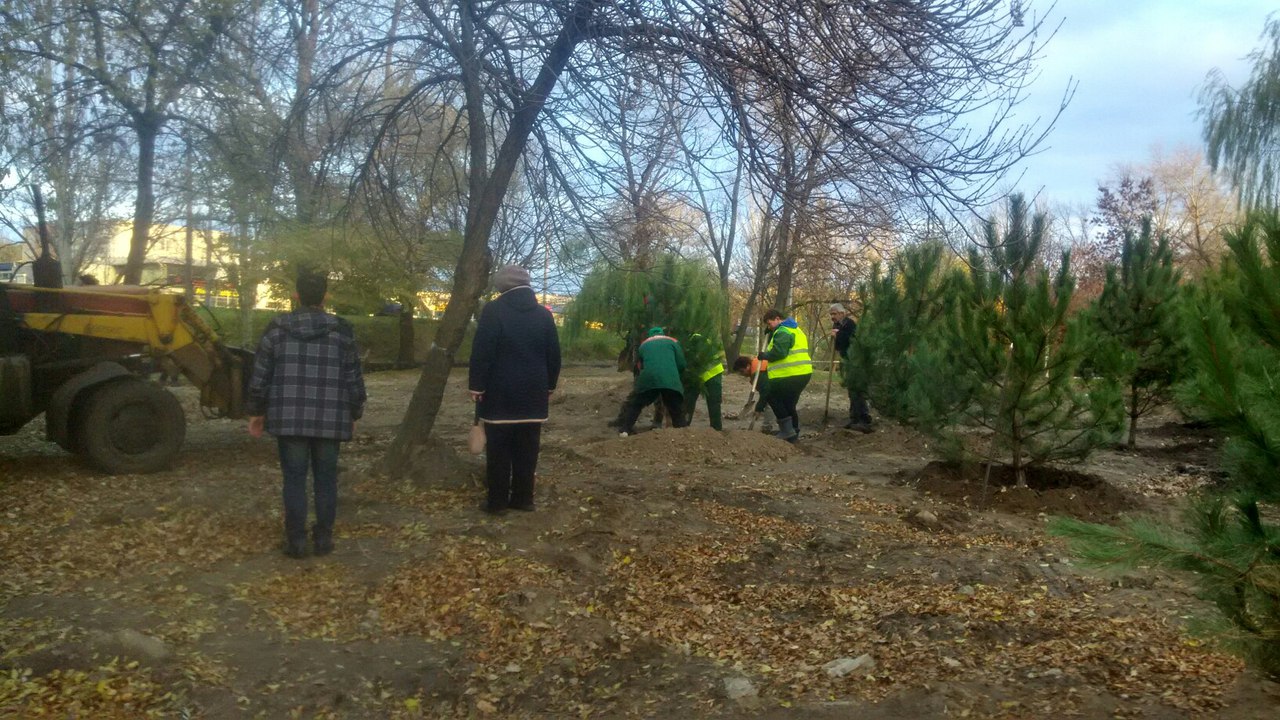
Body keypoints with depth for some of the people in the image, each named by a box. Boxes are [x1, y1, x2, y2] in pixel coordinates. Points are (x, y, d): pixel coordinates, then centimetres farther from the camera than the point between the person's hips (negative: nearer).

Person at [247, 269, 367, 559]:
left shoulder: (277, 328, 1)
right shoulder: (342, 330, -1)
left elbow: (260, 375, 4)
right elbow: (354, 379, 2)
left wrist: (256, 411, 14)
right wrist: (354, 413, 14)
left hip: (289, 417, 0)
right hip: (330, 420, 0)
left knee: (294, 478, 6)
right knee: (326, 478, 10)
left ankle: (296, 540, 8)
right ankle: (324, 537, 14)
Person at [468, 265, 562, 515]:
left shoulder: (494, 309, -7)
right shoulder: (544, 314, 7)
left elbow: (481, 351, -11)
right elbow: (554, 354, 10)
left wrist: (476, 385, -4)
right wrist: (550, 386, 19)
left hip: (500, 392, -4)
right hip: (533, 392, 4)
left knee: (498, 449, 2)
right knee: (527, 449, 8)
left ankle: (497, 501, 5)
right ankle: (523, 498, 14)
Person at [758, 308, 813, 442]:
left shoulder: (783, 332, -14)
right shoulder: (794, 329, 22)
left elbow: (778, 353, -24)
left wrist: (763, 355, -7)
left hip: (790, 375, -10)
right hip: (803, 373, 10)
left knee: (773, 397, 2)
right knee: (788, 404, 18)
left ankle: (787, 430, -1)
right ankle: (793, 432, 23)